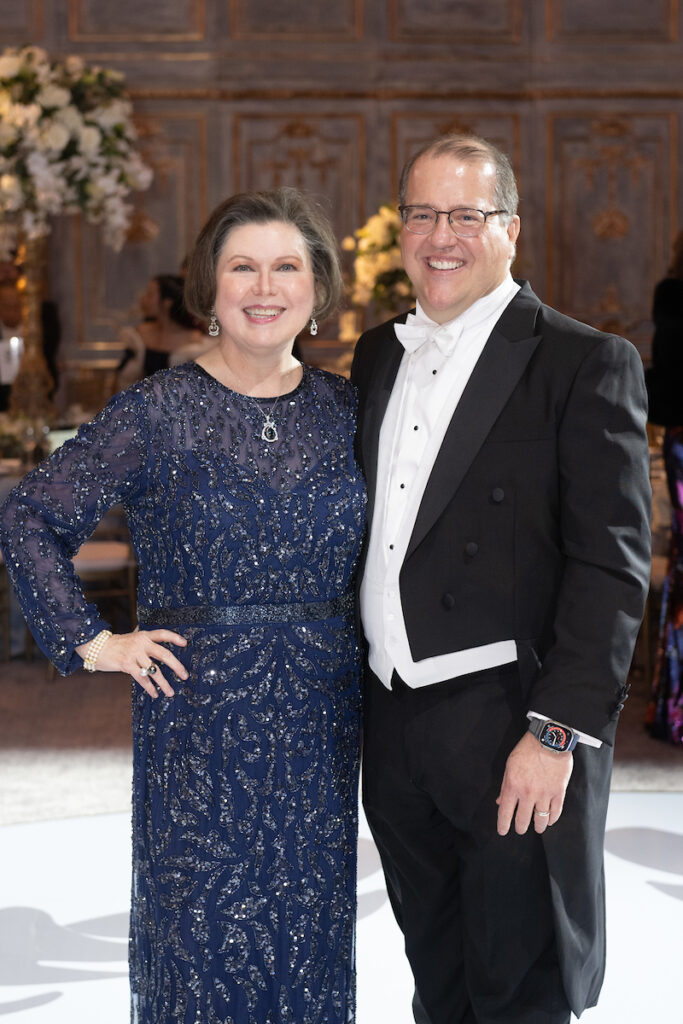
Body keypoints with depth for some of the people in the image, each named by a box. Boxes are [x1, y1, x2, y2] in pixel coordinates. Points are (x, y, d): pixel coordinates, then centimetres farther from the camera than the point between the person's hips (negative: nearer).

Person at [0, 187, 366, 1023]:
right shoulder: (157, 412, -7)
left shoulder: (344, 410, 4)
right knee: (201, 927, 4)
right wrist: (90, 642, -7)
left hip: (320, 721, 3)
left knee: (311, 931, 11)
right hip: (198, 714, -3)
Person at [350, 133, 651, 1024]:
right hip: (395, 730, 6)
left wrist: (557, 733, -19)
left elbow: (611, 565, -13)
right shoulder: (378, 357, 13)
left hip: (514, 735, -6)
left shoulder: (586, 364, -8)